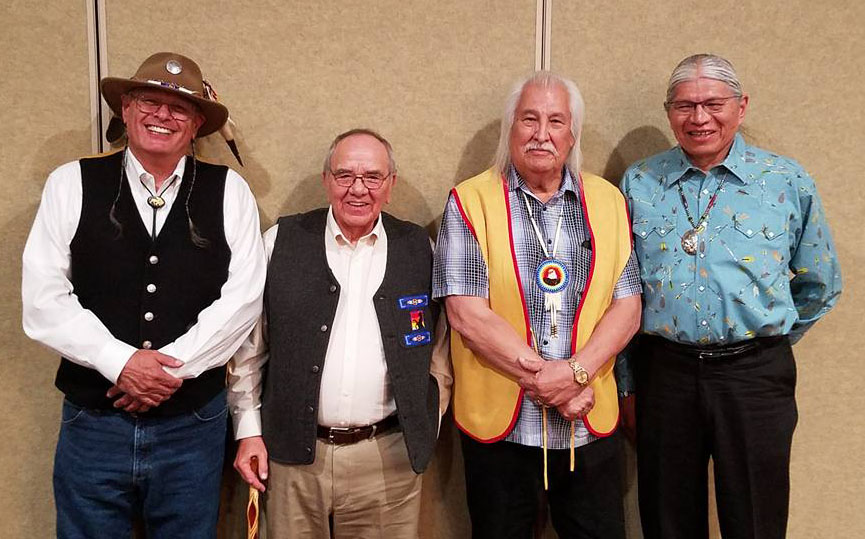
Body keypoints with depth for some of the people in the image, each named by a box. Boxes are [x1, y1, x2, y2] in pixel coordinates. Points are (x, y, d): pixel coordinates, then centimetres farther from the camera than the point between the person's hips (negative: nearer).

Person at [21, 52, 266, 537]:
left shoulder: (230, 192, 0)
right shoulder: (71, 184, 2)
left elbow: (244, 298, -7)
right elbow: (44, 300, -4)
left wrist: (174, 367, -14)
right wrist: (121, 362, -15)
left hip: (194, 425, 0)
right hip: (93, 422, 1)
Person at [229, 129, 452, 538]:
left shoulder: (419, 250, 1)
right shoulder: (282, 242, 0)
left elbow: (438, 352, 6)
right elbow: (249, 345, 4)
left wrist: (424, 432, 5)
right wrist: (249, 430, 3)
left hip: (389, 459, 0)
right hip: (293, 456, 0)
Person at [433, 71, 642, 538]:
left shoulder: (607, 201, 5)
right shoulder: (470, 201, -5)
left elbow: (626, 308, 1)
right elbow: (467, 313, -12)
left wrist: (576, 372, -14)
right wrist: (543, 376, -15)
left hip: (590, 425, 3)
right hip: (498, 425, -2)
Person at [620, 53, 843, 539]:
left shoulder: (788, 183, 0)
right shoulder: (639, 183, 3)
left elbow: (820, 284, 11)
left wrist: (768, 338, 13)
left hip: (754, 374, -1)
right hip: (663, 369, 1)